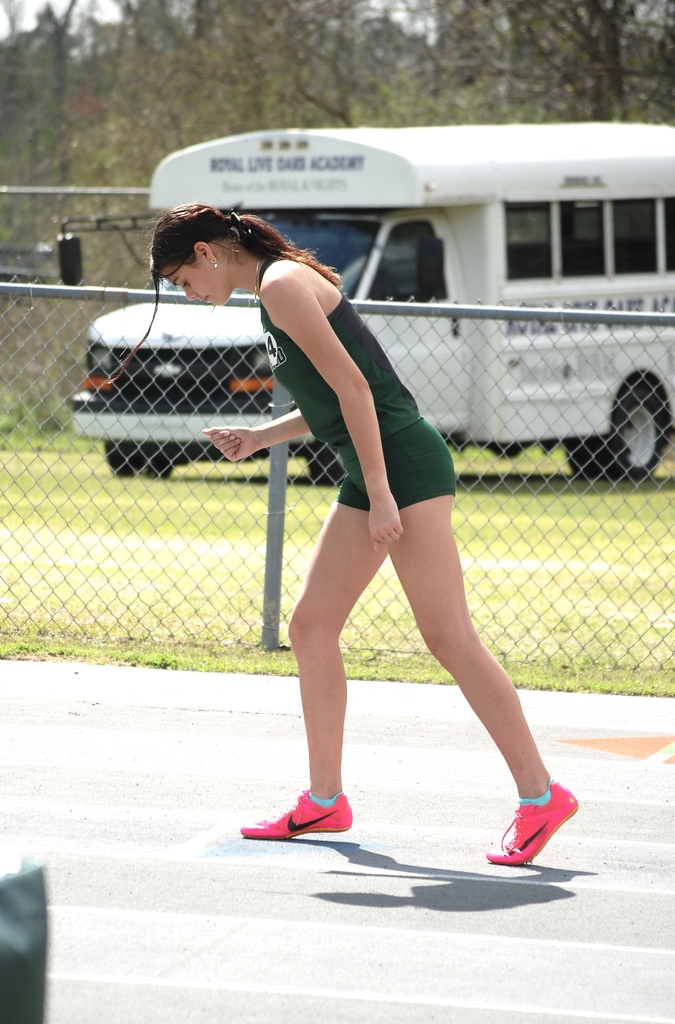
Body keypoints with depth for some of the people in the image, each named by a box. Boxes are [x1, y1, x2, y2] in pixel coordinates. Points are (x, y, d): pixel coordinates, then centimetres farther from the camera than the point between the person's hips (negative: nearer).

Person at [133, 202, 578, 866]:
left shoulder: (281, 284, -10)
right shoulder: (279, 287, 19)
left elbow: (353, 387, -17)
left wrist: (380, 494, -19)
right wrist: (259, 437, 16)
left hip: (405, 464, -10)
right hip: (369, 475, 10)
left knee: (448, 638, -10)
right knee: (310, 626, 9)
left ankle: (540, 795, -8)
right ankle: (324, 802, 14)